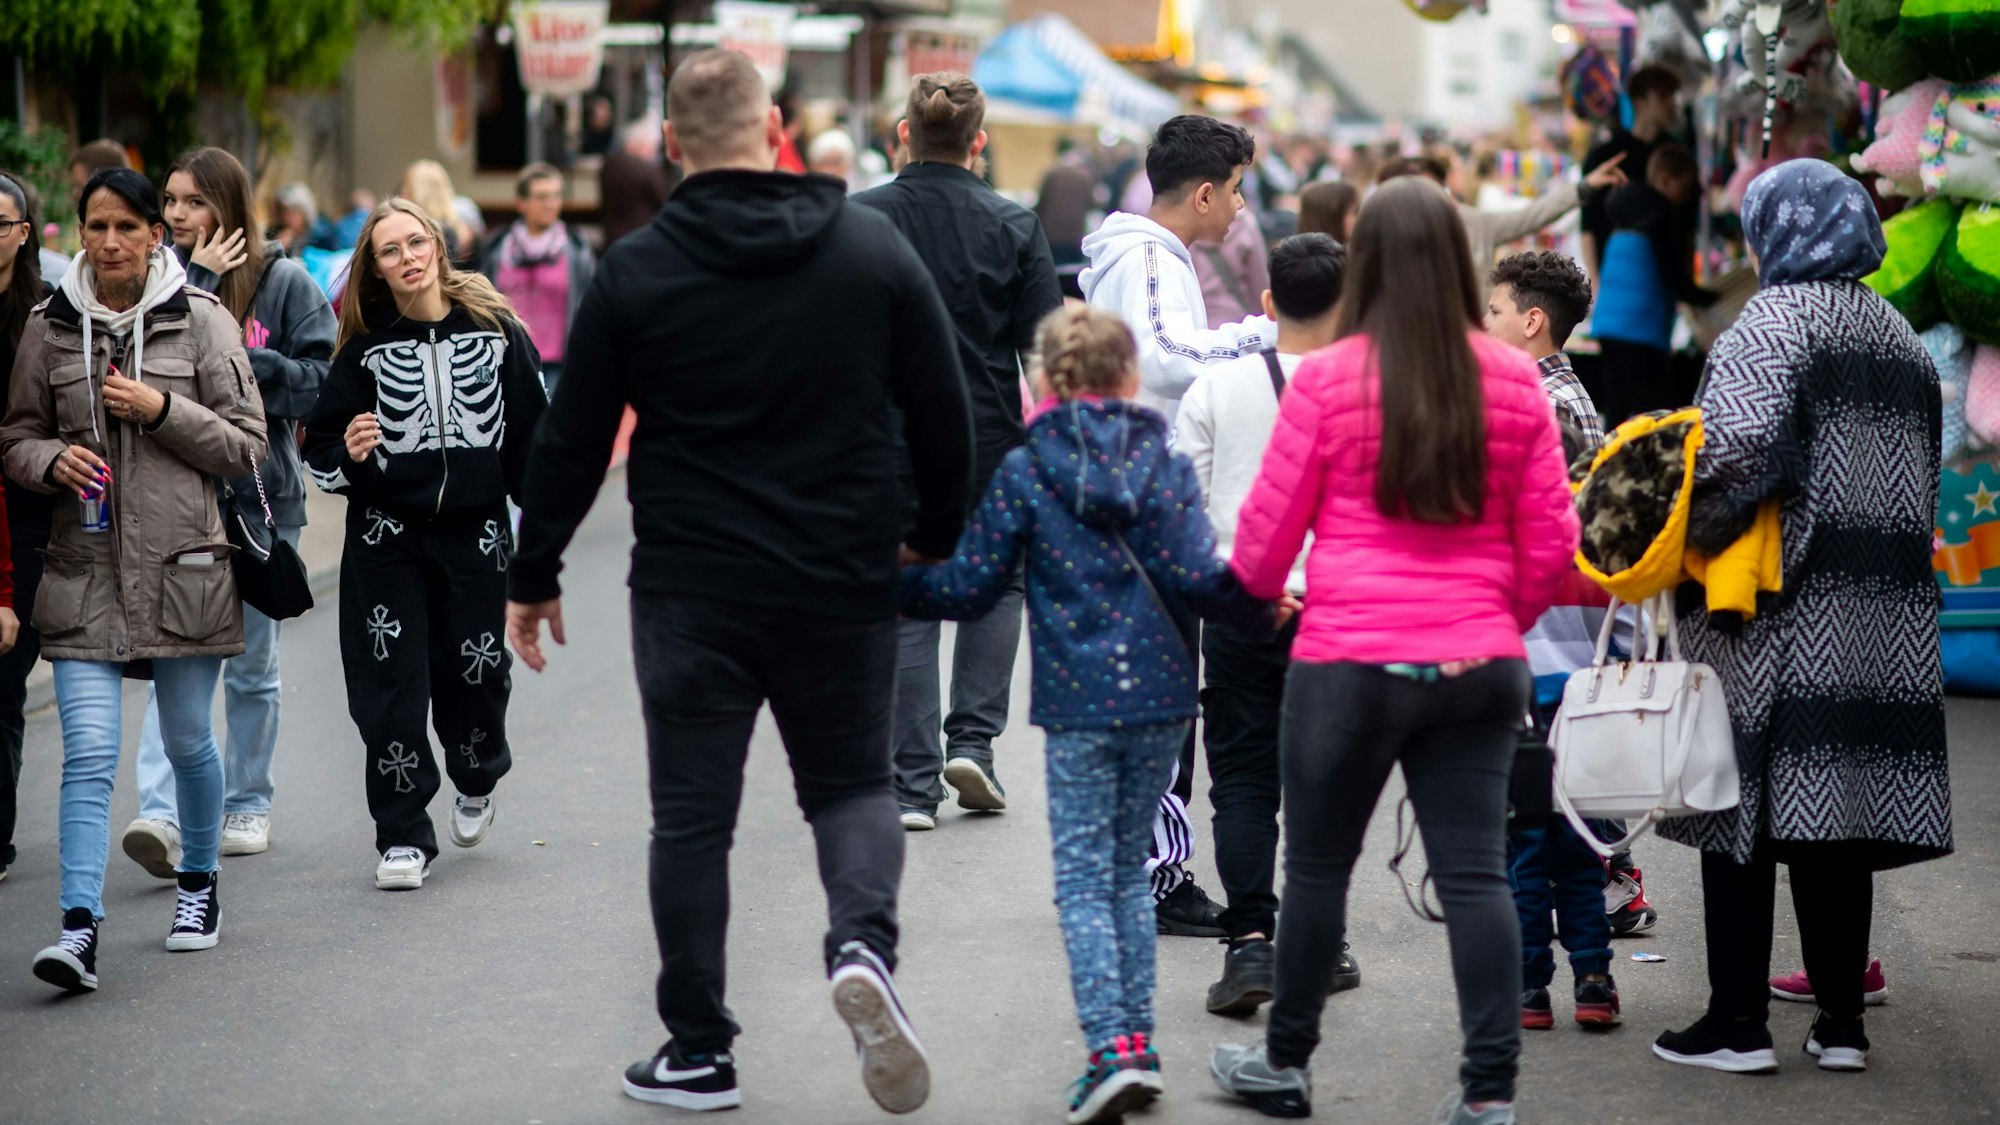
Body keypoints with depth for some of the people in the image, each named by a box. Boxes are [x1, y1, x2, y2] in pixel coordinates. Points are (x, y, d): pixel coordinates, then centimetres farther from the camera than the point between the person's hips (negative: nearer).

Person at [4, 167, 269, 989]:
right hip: (85, 564, 0)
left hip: (183, 561, 0)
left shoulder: (201, 320, 0)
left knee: (188, 741, 13)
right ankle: (79, 930, -15)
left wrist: (164, 410, -13)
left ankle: (199, 883, 37)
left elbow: (247, 445, 1)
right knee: (88, 752, -10)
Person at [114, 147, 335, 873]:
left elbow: (321, 383, -4)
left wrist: (236, 362, -16)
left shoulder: (283, 282, -1)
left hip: (260, 493, 0)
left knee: (252, 662, 12)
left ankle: (248, 803, 27)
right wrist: (196, 283, -13)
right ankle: (163, 816, -23)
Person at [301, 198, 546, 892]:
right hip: (386, 535, 0)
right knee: (391, 684, -4)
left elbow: (532, 435, 5)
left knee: (475, 672, 4)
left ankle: (476, 781, 38)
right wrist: (347, 456, -20)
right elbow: (321, 442, 2)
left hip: (477, 529, 0)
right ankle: (403, 839, 6)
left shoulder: (496, 330, 1)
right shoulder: (365, 347, 0)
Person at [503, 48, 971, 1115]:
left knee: (692, 815, 8)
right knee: (851, 780, 16)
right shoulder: (873, 247, -1)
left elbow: (571, 440, 0)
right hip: (846, 587, 1)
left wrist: (533, 576, 11)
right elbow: (945, 416, 3)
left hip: (692, 596, -1)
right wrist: (938, 540, 18)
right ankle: (864, 944, -11)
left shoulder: (635, 272, -5)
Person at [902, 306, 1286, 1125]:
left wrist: (896, 586, 15)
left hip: (1079, 700, -3)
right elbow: (1197, 577, -7)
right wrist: (1261, 613, 10)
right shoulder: (1165, 463, 2)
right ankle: (1139, 1044, 13)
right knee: (1130, 866, 15)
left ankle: (1112, 1049, -14)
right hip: (1161, 692, 3)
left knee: (1084, 878, 0)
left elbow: (970, 588, -1)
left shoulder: (1023, 472, -3)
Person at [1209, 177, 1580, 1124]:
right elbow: (1551, 542, 5)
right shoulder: (1514, 381, 1)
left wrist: (1257, 591, 23)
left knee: (1317, 867, 13)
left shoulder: (1325, 379, -8)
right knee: (1475, 874, 3)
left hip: (1348, 663, -2)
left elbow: (1267, 531, 1)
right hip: (1478, 668, 2)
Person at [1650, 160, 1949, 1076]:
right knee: (1841, 813, 10)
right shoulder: (1902, 339, 18)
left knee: (1740, 804, -2)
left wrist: (1682, 540, -11)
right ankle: (1840, 1019, 10)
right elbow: (1924, 476, 19)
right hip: (1888, 617, 7)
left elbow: (1740, 449, -21)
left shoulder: (1775, 321, -7)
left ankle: (1739, 1021, -2)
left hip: (1784, 617, -7)